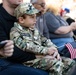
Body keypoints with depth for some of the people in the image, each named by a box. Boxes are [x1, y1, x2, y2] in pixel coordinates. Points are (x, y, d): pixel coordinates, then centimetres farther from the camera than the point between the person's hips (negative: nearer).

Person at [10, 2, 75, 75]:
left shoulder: (34, 30, 19)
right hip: (30, 59, -8)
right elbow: (25, 46, -20)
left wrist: (53, 50, -4)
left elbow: (45, 41, 18)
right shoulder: (15, 31, -6)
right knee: (57, 64, -30)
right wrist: (46, 50, -22)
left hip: (43, 56, 8)